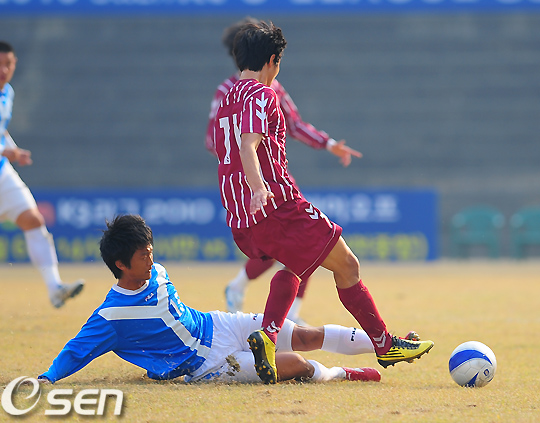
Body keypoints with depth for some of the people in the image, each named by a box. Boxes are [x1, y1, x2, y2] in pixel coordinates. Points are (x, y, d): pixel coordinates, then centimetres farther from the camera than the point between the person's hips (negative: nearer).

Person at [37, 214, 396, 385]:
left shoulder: (157, 274, 1)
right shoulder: (111, 315, -20)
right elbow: (76, 352, -21)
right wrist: (48, 378, -35)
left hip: (219, 327, 7)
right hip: (207, 365, -7)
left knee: (307, 337, 1)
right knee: (295, 363, -18)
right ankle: (338, 374, 12)